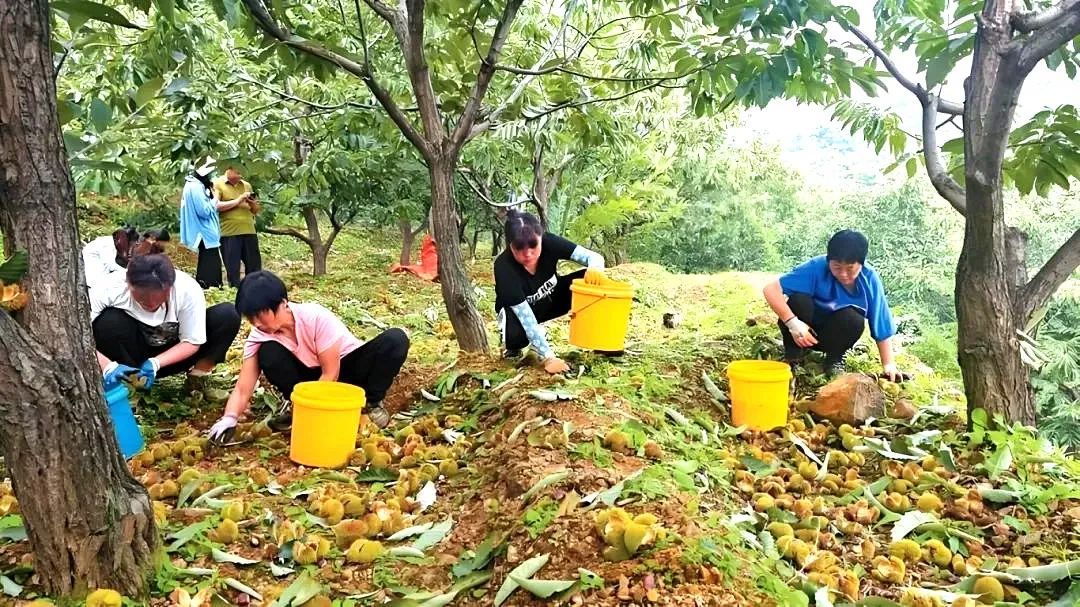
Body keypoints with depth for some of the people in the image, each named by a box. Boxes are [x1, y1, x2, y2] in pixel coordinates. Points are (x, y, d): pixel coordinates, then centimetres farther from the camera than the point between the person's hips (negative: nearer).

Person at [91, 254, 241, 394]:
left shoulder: (188, 290, -28)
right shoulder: (109, 290, -29)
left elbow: (192, 342, -18)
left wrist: (155, 363, -33)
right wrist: (107, 366, -45)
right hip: (128, 359, 0)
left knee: (228, 315, -23)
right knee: (108, 321, -33)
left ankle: (198, 376, -5)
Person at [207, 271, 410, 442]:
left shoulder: (316, 317, -30)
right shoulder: (258, 335, -18)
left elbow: (330, 374, -24)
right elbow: (242, 389, -20)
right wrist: (228, 419, -38)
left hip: (347, 367, -3)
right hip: (312, 376, 3)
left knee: (395, 340, -32)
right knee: (268, 353, -27)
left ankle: (371, 402, -11)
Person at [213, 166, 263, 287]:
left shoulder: (247, 185, 15)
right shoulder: (218, 184, 1)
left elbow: (256, 211, 18)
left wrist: (253, 203, -4)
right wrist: (237, 201, -16)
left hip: (249, 232, 4)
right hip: (229, 234, -4)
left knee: (255, 269, 5)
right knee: (233, 270, 2)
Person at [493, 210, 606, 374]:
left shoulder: (549, 243, -28)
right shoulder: (504, 267, -36)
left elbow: (595, 257, -27)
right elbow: (527, 319, -34)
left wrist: (595, 269, -52)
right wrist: (549, 358, -37)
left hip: (551, 300, 3)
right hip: (517, 312, -3)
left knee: (590, 281, -23)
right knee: (516, 334, -38)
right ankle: (512, 345, 0)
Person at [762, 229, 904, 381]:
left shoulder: (869, 278, -20)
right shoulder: (817, 267, -27)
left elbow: (882, 328, -14)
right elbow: (771, 289, -34)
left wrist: (889, 365, -18)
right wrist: (792, 323, -41)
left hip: (833, 333, 2)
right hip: (805, 329, -1)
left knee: (854, 320, -32)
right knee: (798, 299, -33)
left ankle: (834, 359, -2)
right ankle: (792, 354, -8)